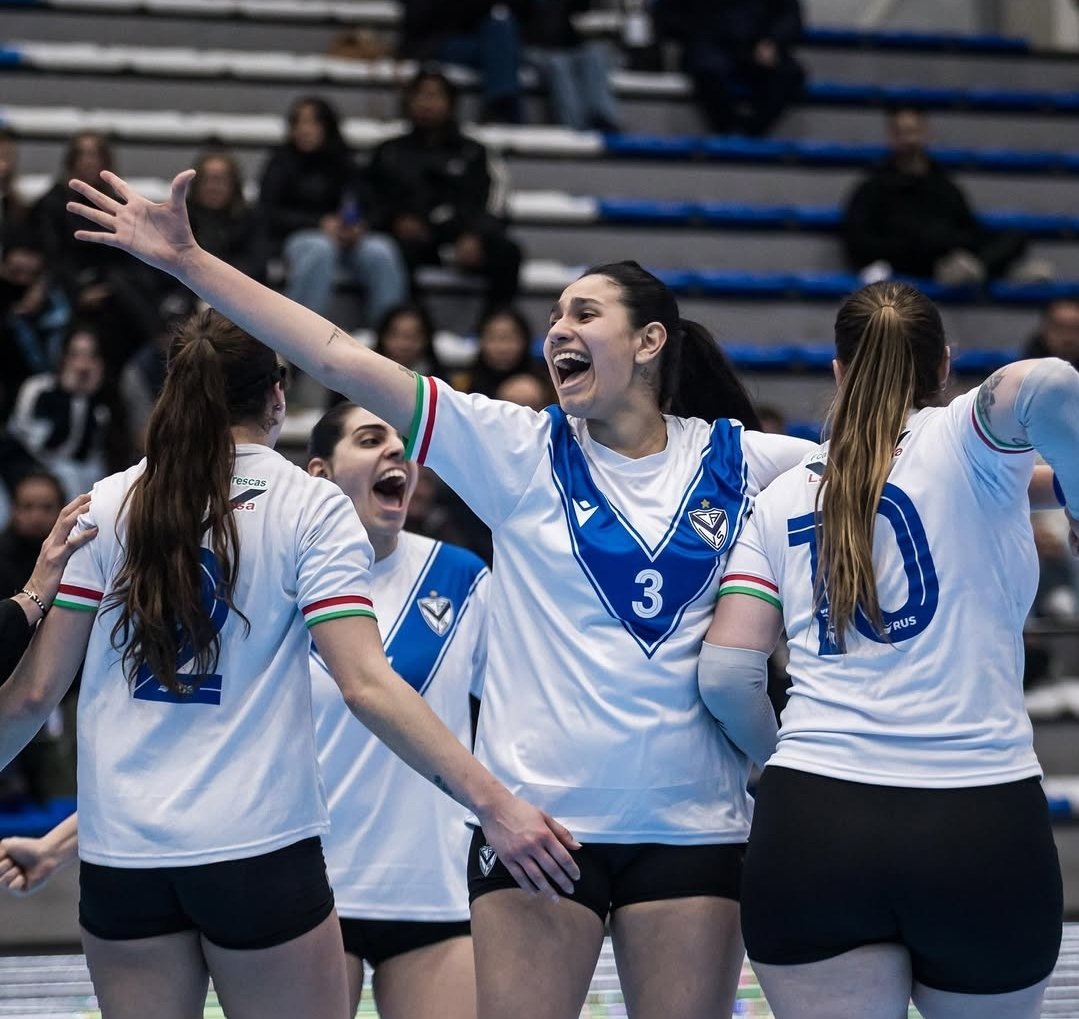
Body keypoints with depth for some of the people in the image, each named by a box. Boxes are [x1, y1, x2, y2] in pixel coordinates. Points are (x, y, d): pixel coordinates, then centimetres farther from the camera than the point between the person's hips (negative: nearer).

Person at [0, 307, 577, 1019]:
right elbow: (365, 683, -13)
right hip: (258, 852, -3)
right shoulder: (311, 507, -2)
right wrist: (495, 802, -16)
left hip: (120, 854, 3)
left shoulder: (106, 504, 5)